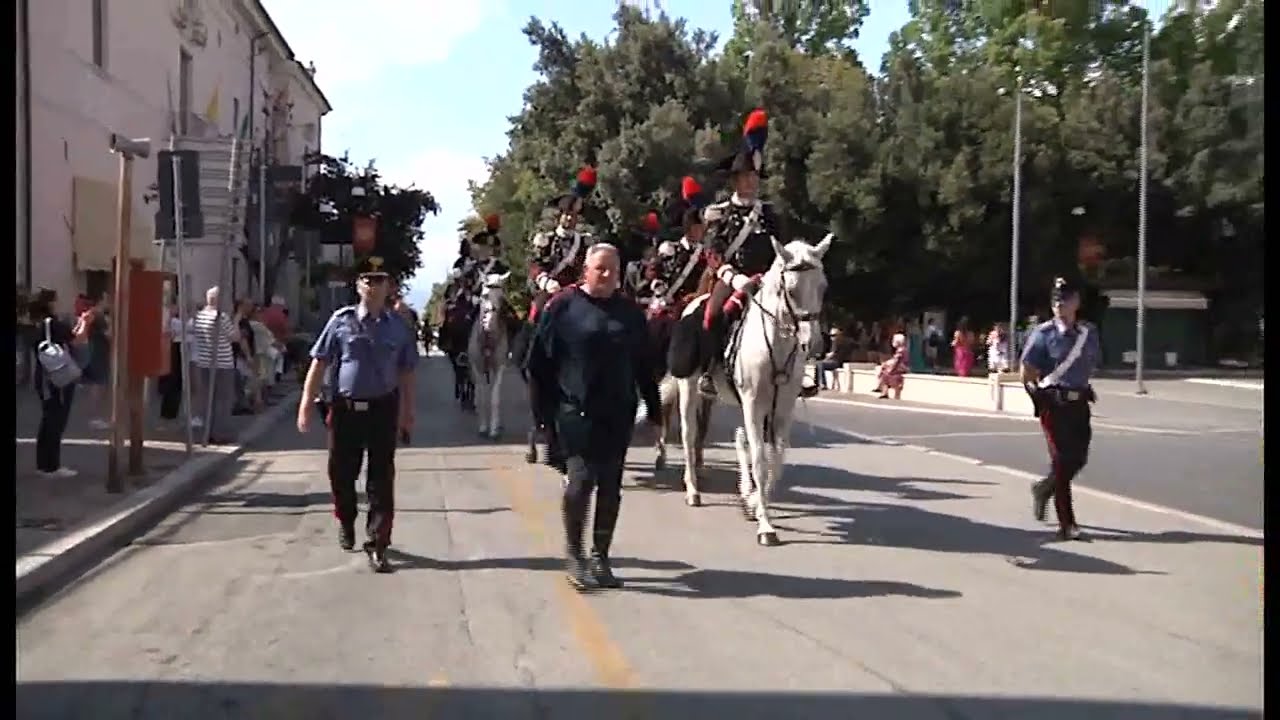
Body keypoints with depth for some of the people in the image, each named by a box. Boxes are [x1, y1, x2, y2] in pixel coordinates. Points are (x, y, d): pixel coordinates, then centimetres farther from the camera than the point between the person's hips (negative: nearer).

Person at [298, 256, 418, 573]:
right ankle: (346, 523, 42)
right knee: (341, 474, 14)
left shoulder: (398, 326, 3)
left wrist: (407, 412, 10)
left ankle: (377, 545, 9)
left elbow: (406, 373, 9)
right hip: (345, 408, 0)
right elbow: (319, 364, -2)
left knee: (381, 480, 1)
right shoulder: (341, 320, -3)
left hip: (383, 409, 0)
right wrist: (306, 405, -6)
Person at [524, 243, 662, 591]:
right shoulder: (563, 307, -2)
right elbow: (539, 363, -2)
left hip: (618, 413, 4)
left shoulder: (630, 313, 9)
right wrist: (546, 409, -5)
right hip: (576, 410, -4)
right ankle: (573, 553, 7)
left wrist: (654, 410, 11)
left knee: (610, 486, 7)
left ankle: (600, 557, 19)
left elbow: (644, 367, 13)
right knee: (581, 477, -12)